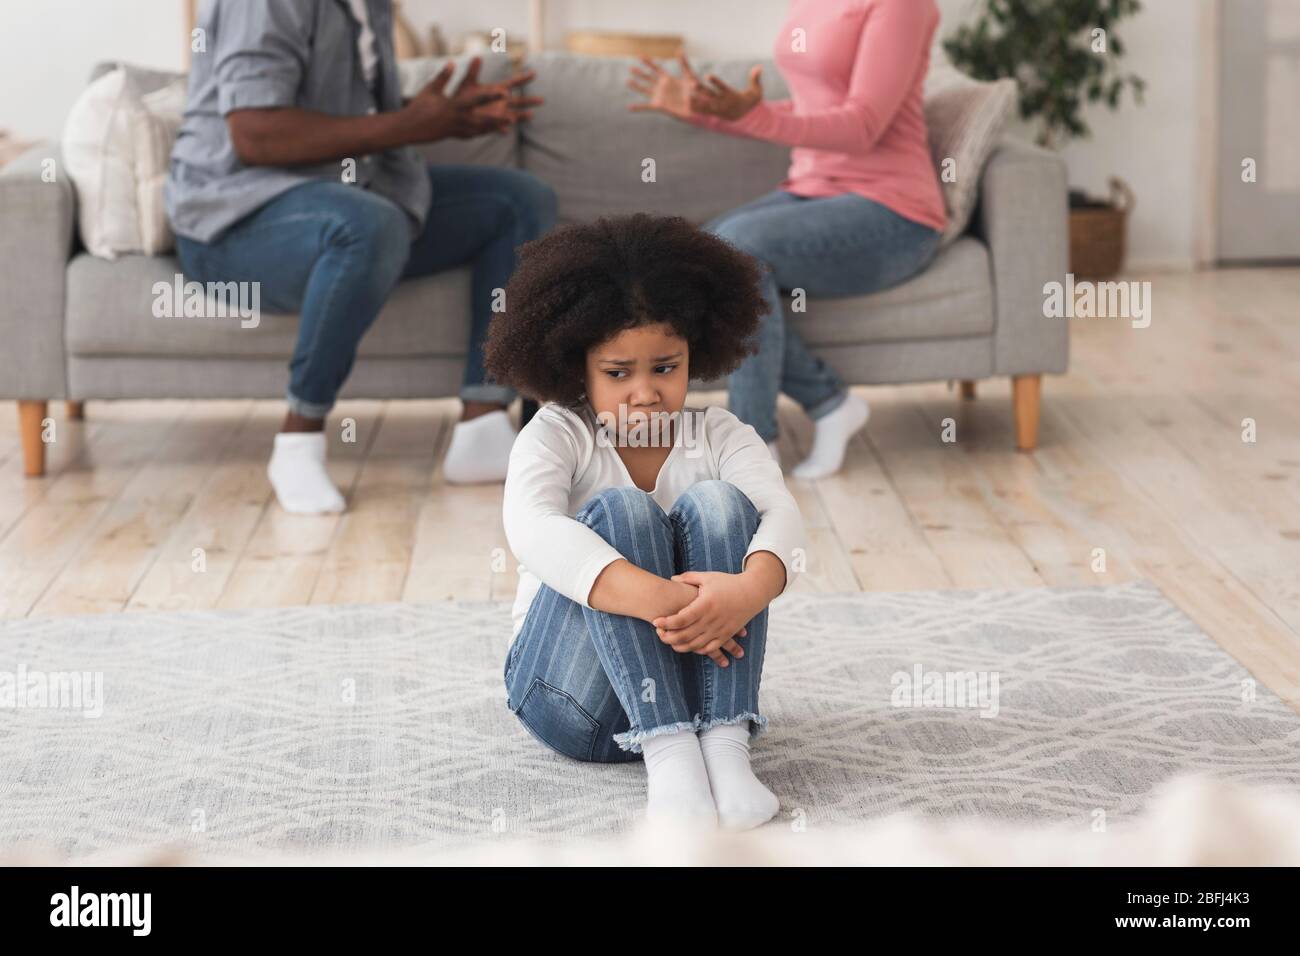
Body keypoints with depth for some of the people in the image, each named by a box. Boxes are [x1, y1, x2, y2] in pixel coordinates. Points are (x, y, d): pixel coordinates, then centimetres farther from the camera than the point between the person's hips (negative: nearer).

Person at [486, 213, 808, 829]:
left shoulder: (720, 435, 3)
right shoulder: (556, 435, -4)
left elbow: (781, 515, -17)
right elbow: (532, 527, -27)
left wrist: (750, 589, -42)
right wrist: (658, 599, -43)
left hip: (692, 679, 2)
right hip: (572, 697, -2)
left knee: (717, 501, -21)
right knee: (619, 511, -26)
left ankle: (725, 744, -34)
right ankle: (667, 755, -40)